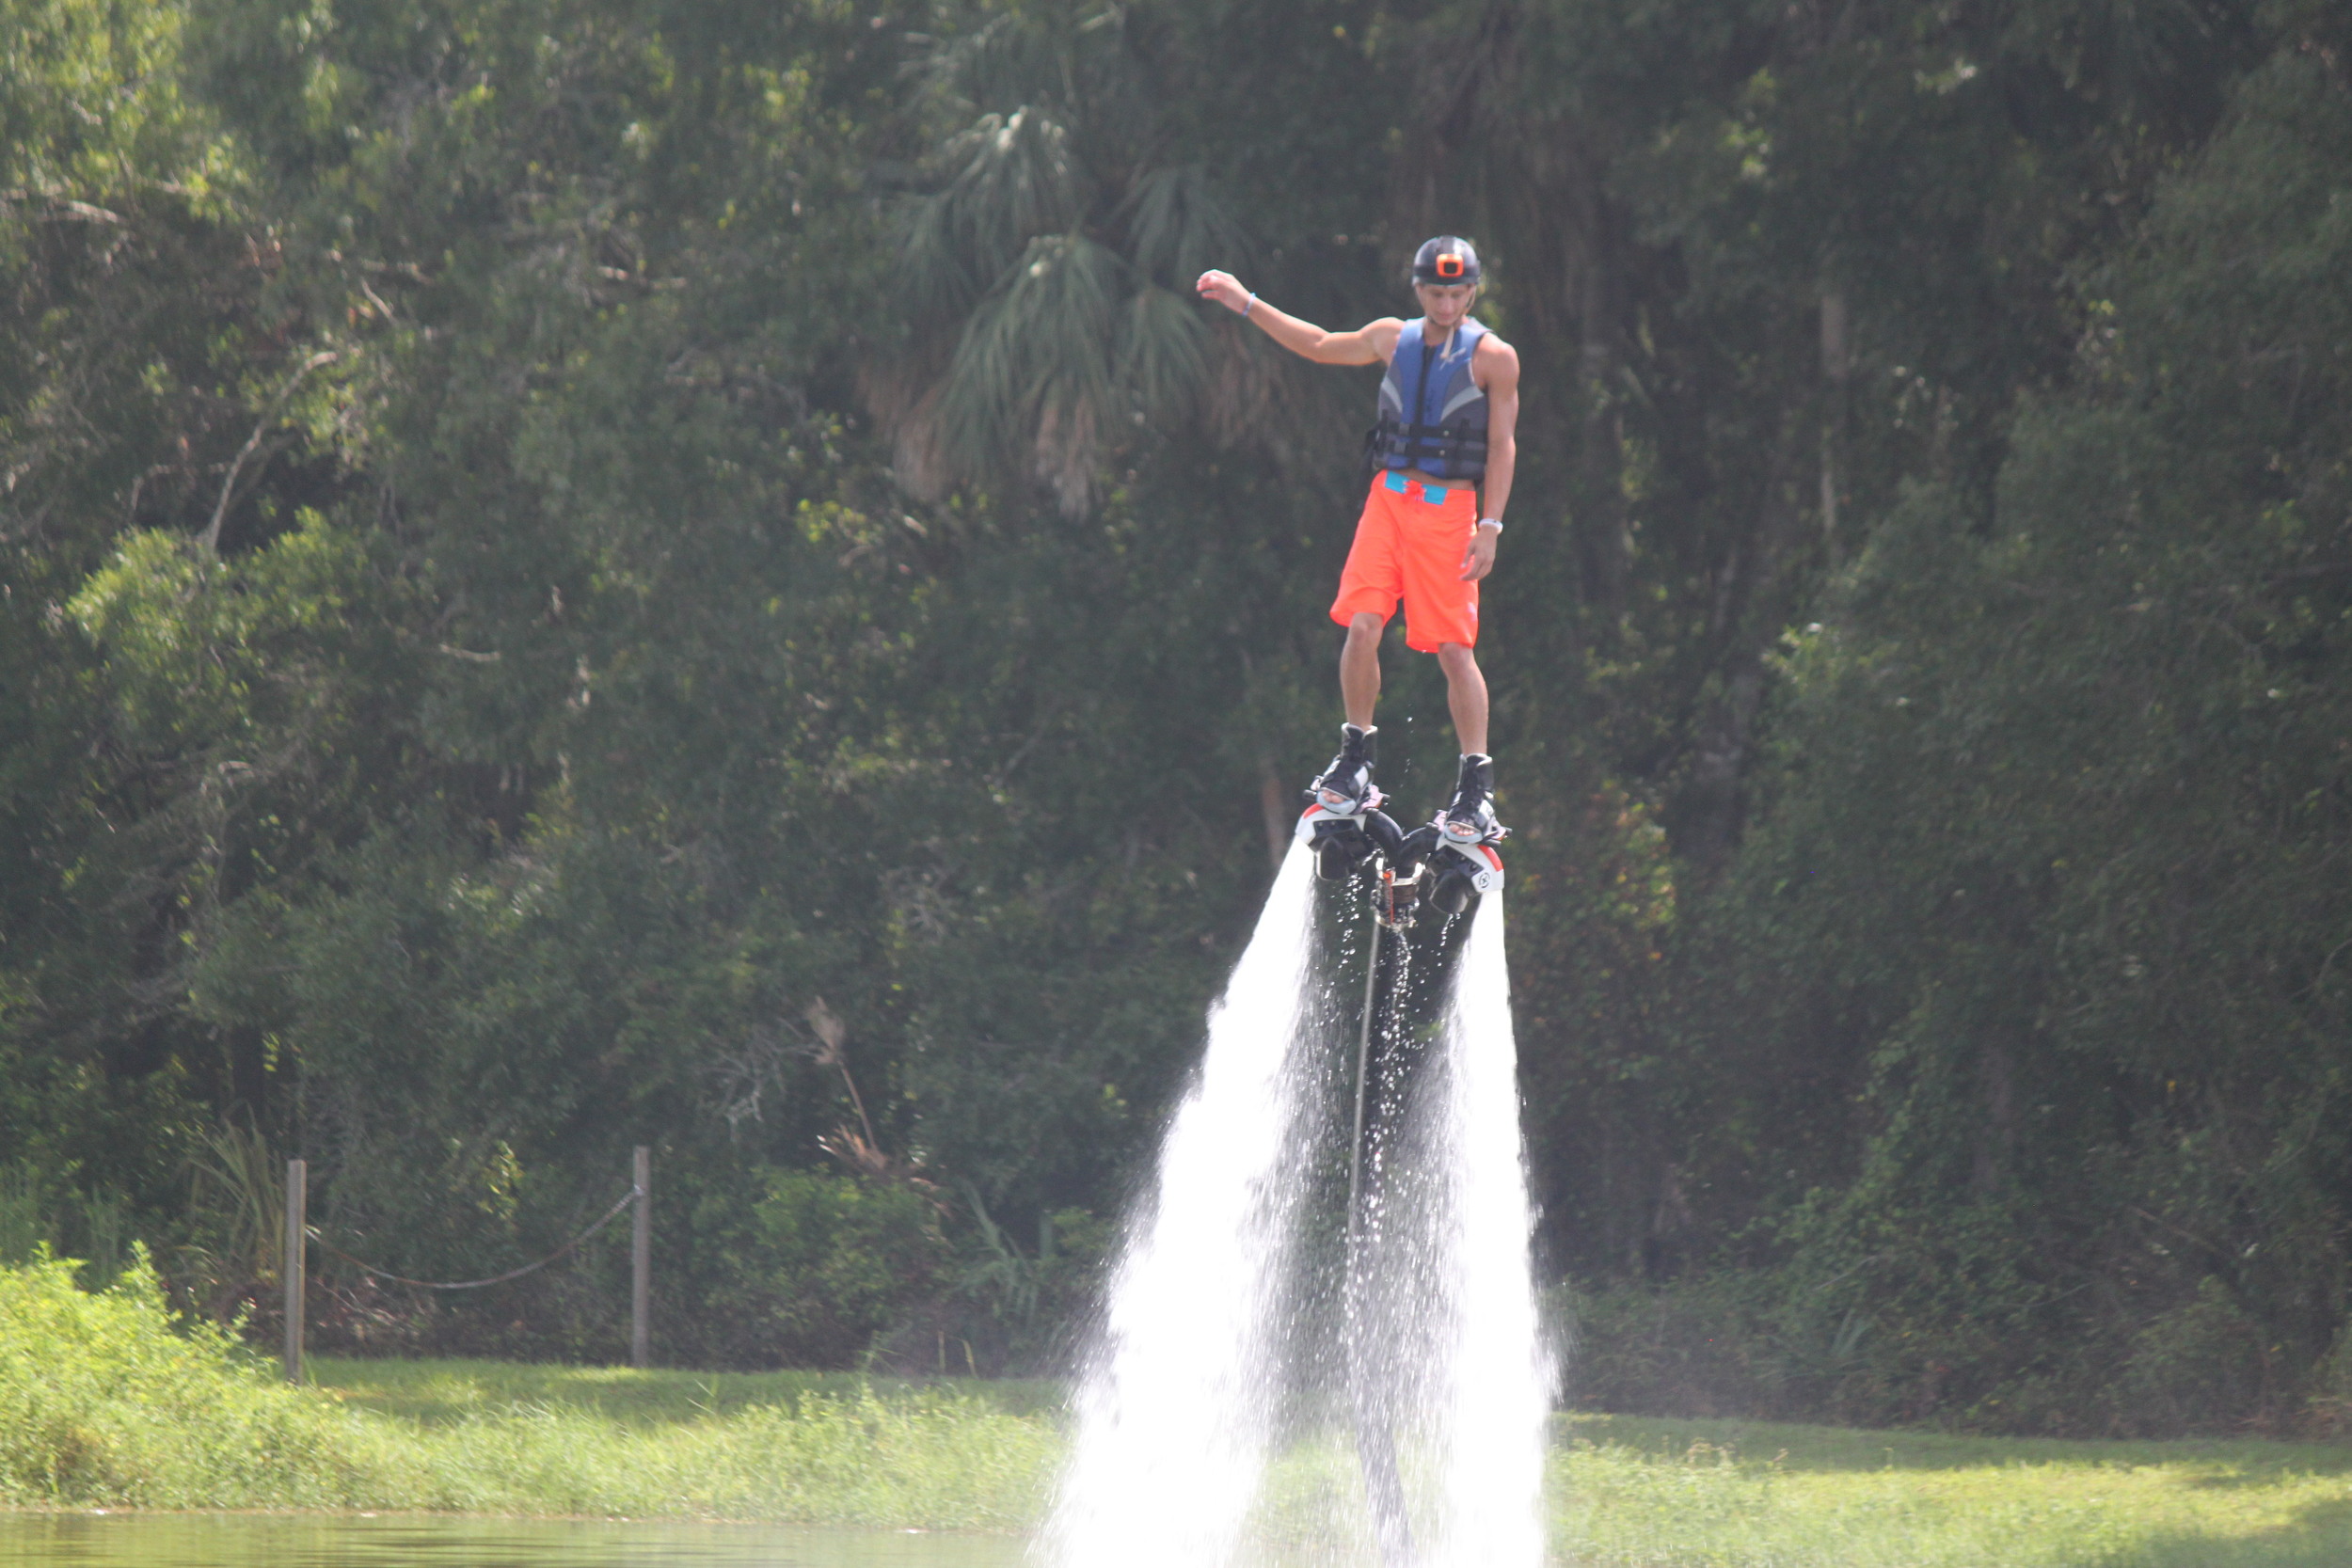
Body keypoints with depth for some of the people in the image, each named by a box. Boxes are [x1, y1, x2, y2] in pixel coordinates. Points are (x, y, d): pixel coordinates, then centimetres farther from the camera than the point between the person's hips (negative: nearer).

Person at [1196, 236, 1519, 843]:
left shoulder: (1492, 357, -2)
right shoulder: (1394, 339, 10)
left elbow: (1502, 446, -2)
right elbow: (1320, 346, 25)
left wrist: (1489, 527, -9)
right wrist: (1248, 305, 23)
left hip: (1450, 510, -3)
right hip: (1389, 498, 4)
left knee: (1454, 649, -7)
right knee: (1362, 627, -11)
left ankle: (1477, 787, 0)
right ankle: (1355, 759, 3)